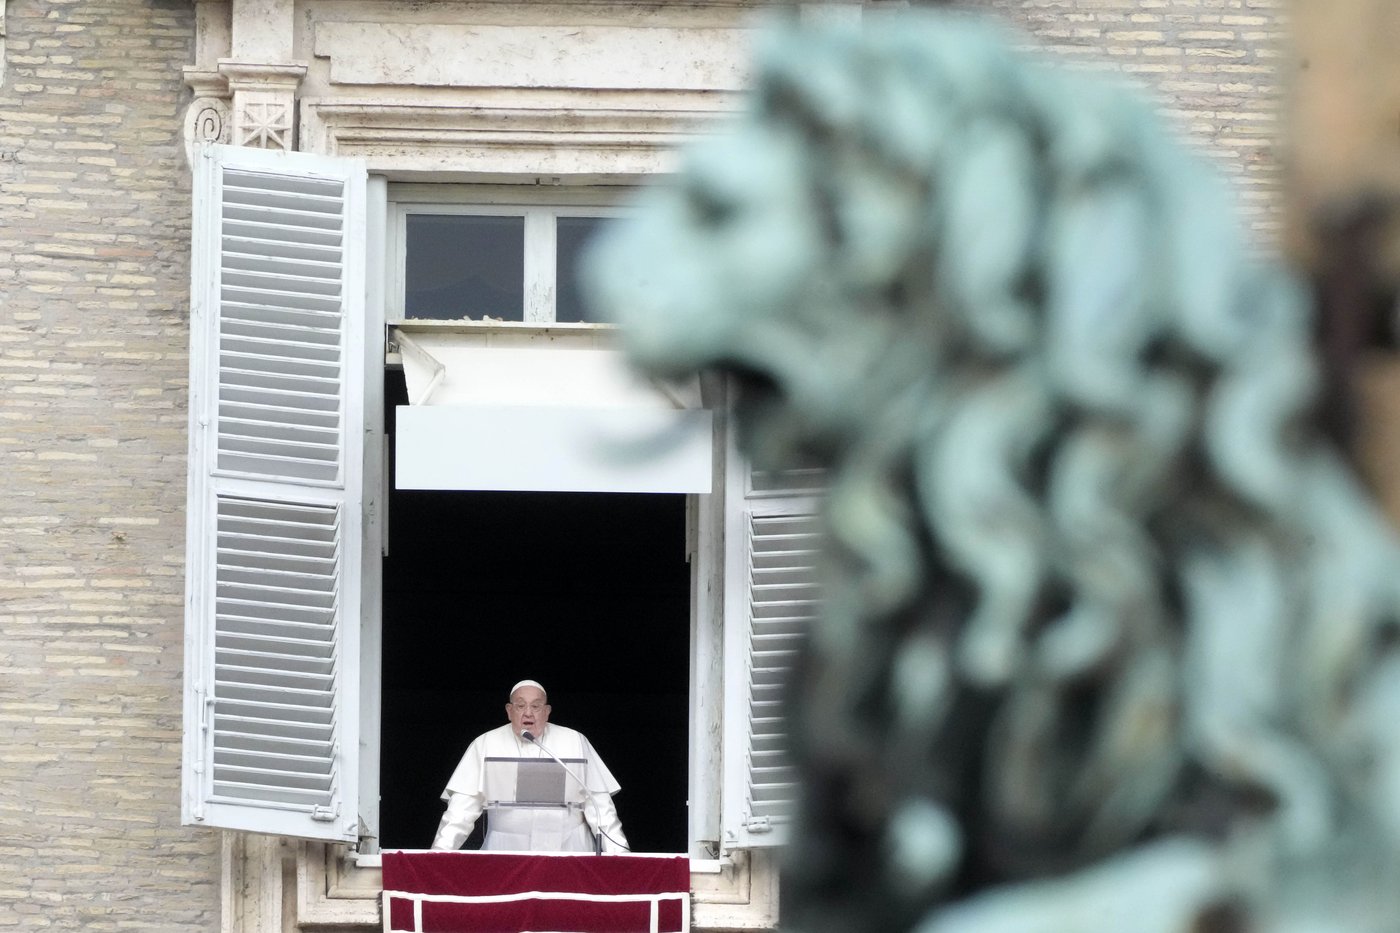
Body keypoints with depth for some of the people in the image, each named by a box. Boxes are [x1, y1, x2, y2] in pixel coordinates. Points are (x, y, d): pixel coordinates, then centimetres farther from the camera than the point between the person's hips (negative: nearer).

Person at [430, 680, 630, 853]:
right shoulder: (485, 745, 7)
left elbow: (598, 802, 8)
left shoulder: (574, 742, 8)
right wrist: (441, 851, -7)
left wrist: (617, 851, 0)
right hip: (506, 849, 0)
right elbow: (464, 805, 4)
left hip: (567, 849, 0)